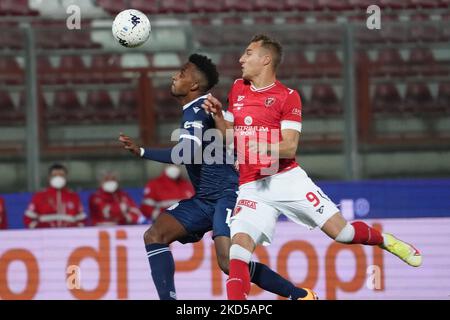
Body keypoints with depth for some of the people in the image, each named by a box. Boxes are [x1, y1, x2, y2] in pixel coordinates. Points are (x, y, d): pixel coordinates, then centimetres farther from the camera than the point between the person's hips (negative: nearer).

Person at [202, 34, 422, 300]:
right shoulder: (237, 90, 14)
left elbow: (289, 147, -9)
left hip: (287, 178, -3)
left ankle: (386, 241, 28)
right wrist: (217, 114, 4)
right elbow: (231, 136, 22)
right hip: (251, 187, 3)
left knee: (341, 231, -3)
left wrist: (265, 147, -30)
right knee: (238, 250, -19)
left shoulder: (288, 97, -2)